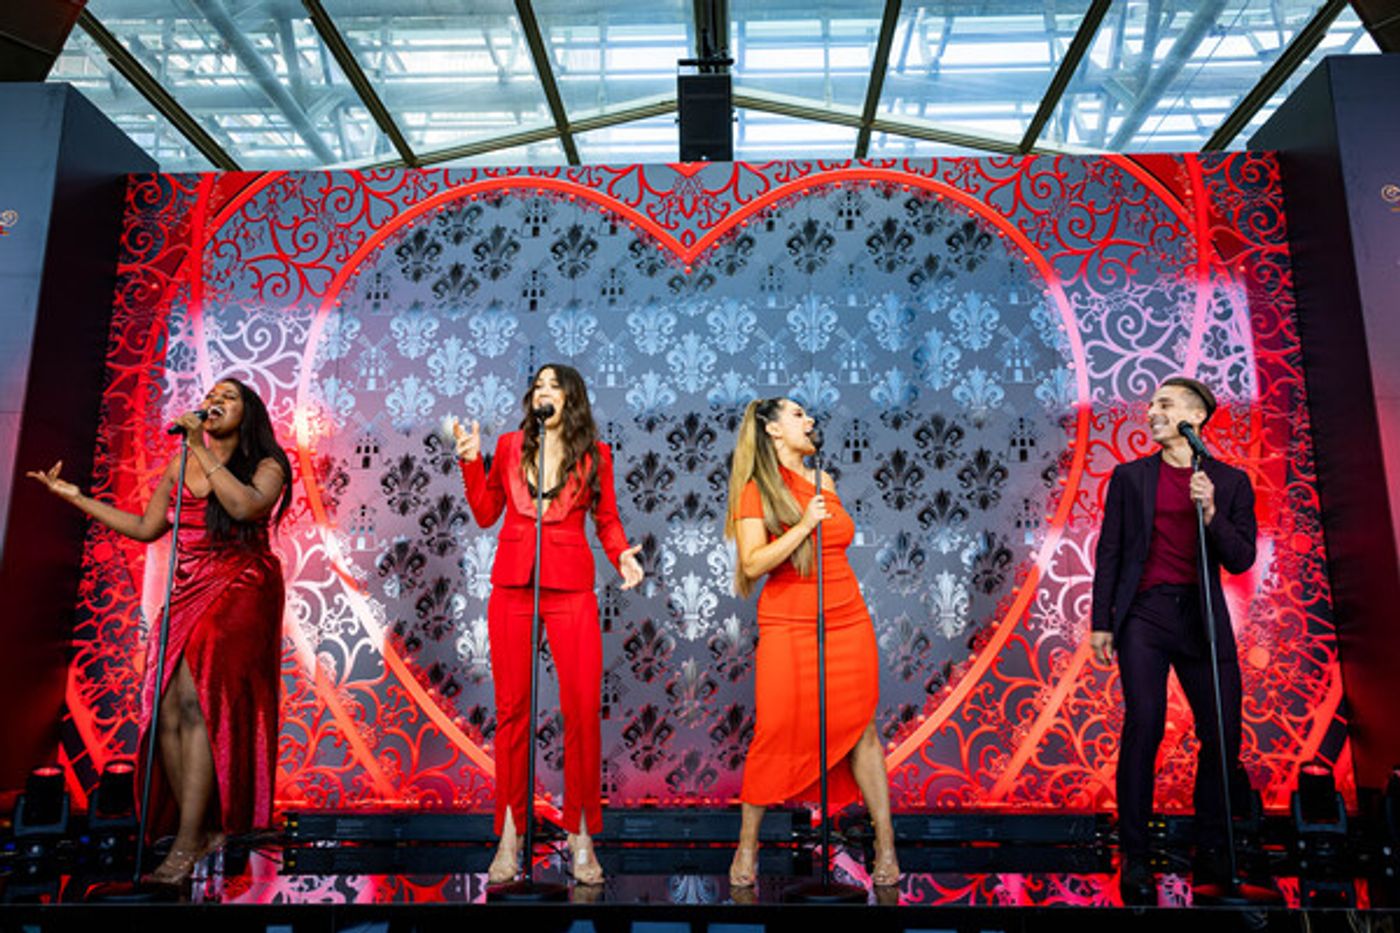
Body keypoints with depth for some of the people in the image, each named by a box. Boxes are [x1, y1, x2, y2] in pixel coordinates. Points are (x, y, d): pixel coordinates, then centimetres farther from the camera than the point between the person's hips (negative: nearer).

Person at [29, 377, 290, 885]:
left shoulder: (266, 466, -2)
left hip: (239, 594, -6)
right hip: (187, 595, 6)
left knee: (194, 698, -19)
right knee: (168, 712, -3)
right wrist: (76, 497, 20)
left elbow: (245, 506, -24)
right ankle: (202, 831, 9)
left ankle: (185, 846, -14)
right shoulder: (179, 465, 13)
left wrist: (201, 450, -20)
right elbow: (146, 528, 20)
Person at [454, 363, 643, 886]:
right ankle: (510, 833, 16)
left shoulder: (595, 454, 6)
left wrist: (623, 556, -10)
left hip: (571, 591, -1)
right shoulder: (509, 446, 10)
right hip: (512, 587, 1)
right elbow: (485, 514, 11)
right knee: (511, 709, 5)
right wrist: (471, 460, 3)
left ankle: (580, 835, 9)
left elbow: (607, 519, 8)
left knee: (583, 710, -5)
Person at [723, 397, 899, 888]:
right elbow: (752, 563, -14)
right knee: (776, 732, -2)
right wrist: (804, 526, -19)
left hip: (849, 622, 5)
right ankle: (747, 844, 15)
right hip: (788, 627, -5)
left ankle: (885, 842, 14)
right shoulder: (757, 490, -4)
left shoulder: (823, 481, 12)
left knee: (861, 728, 5)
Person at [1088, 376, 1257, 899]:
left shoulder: (1230, 481, 8)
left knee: (1223, 734, 2)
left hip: (1202, 620, 2)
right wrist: (1101, 622, 2)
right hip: (1144, 615, -1)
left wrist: (1211, 513, -14)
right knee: (1143, 728, -8)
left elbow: (1240, 561, 3)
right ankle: (1134, 855, 2)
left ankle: (1212, 851, 22)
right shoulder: (1130, 476, 8)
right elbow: (1109, 551, 6)